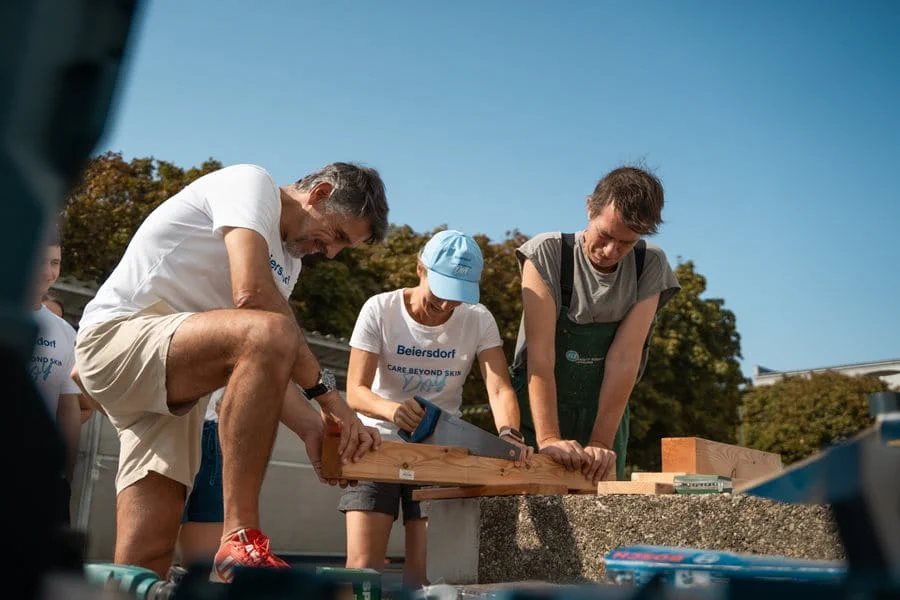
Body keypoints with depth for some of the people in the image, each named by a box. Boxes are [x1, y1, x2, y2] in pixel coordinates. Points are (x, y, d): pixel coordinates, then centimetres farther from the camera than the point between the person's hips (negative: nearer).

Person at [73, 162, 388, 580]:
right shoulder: (253, 182, -5)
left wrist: (315, 431, -6)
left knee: (145, 560, -2)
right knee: (271, 334, -34)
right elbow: (251, 293, -24)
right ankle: (240, 542, -33)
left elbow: (261, 375, 11)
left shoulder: (287, 262, 20)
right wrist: (324, 388, -20)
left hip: (171, 391, 10)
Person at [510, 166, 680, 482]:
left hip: (606, 415, 2)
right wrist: (548, 438, -31)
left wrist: (601, 443, -21)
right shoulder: (547, 252, -13)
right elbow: (540, 354, -22)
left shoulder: (650, 266, -6)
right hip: (539, 413, -2)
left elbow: (624, 358, -14)